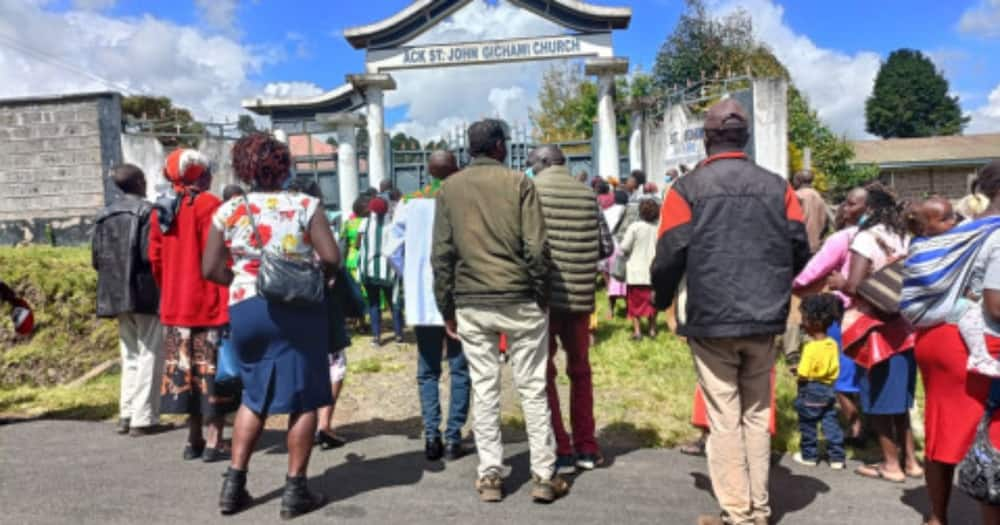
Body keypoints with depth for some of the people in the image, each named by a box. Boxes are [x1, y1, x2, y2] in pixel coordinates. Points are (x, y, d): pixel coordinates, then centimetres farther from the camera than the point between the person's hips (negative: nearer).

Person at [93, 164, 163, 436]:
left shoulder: (104, 215, 12)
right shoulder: (147, 210, -9)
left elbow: (96, 259, 9)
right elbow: (149, 254, -17)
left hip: (117, 296, 7)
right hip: (145, 293, -7)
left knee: (130, 356, 16)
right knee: (149, 355, -1)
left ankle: (126, 415, 17)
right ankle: (143, 418, -1)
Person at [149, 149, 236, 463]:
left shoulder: (161, 210, 8)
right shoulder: (208, 205, -12)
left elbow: (155, 258, 11)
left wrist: (168, 293, 20)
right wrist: (228, 297, -11)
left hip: (174, 305, 7)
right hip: (210, 304, -6)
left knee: (187, 369, 13)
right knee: (212, 370, 0)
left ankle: (194, 440, 21)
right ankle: (213, 442, 2)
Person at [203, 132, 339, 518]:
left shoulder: (228, 212, 5)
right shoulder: (305, 205, -4)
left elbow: (210, 269, 3)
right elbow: (331, 257, -12)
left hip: (245, 310, 4)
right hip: (297, 310, -3)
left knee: (254, 395, 20)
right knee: (302, 398, 6)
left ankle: (234, 482, 20)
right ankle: (295, 490, 13)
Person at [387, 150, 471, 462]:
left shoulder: (410, 205, 2)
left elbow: (393, 250, 2)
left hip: (422, 299, 2)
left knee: (427, 371, 11)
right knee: (459, 370, 8)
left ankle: (431, 437, 6)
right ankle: (453, 438, 6)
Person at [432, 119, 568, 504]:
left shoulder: (450, 188, 5)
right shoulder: (518, 182, -2)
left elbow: (441, 254, 3)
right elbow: (536, 248, -8)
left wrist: (446, 307, 9)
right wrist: (542, 295, 3)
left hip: (471, 305, 2)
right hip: (518, 300, -2)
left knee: (484, 390, 9)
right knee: (532, 388, 6)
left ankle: (489, 476, 14)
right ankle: (544, 476, 12)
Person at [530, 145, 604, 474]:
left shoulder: (531, 191, -6)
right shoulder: (588, 195, 4)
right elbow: (604, 245, 3)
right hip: (581, 294, 4)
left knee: (543, 372, 7)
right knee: (580, 370, 17)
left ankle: (562, 451, 8)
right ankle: (586, 449, 23)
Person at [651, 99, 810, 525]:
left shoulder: (688, 188, -5)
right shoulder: (777, 186, 6)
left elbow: (670, 255, -8)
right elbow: (800, 252, 7)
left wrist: (662, 300, 10)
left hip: (711, 321, -3)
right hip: (764, 319, 4)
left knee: (724, 420, 4)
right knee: (757, 416, 14)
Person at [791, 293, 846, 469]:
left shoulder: (810, 347, -23)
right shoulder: (833, 344, -1)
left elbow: (803, 374, -23)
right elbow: (834, 368, 6)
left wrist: (794, 370, -4)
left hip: (811, 391, -6)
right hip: (828, 389, 7)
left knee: (808, 425, 9)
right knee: (831, 423, 11)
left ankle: (809, 456, 20)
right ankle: (837, 457, 14)